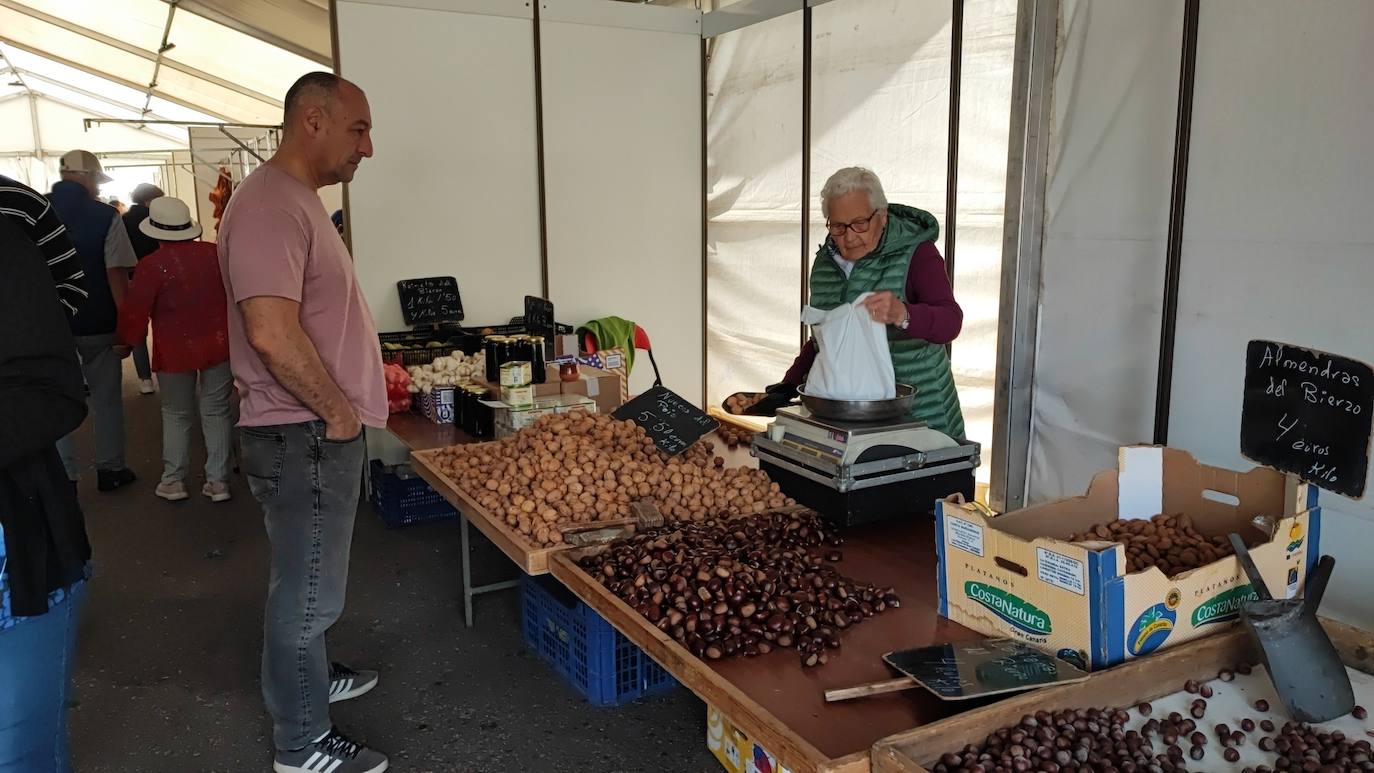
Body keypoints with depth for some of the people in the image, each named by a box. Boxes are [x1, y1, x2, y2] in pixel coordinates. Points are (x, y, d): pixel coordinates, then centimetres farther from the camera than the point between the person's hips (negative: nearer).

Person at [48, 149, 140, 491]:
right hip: (96, 323, -3)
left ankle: (64, 476, 12)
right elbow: (116, 274, -15)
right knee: (106, 398, 11)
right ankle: (110, 469, 19)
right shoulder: (105, 216, -9)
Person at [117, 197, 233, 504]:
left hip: (176, 352, -3)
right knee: (216, 412, 9)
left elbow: (135, 312, -9)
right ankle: (218, 481, 9)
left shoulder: (152, 265, -13)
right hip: (220, 346, 3)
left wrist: (126, 341, 9)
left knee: (176, 415, 13)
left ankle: (173, 481, 16)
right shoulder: (215, 254, -2)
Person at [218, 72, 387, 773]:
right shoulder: (269, 205, -20)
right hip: (304, 435, -10)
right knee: (308, 591, 3)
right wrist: (337, 411, -18)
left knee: (308, 582, 24)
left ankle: (307, 676, 43)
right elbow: (273, 333, -30)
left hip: (322, 431, 10)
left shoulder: (297, 201, 14)